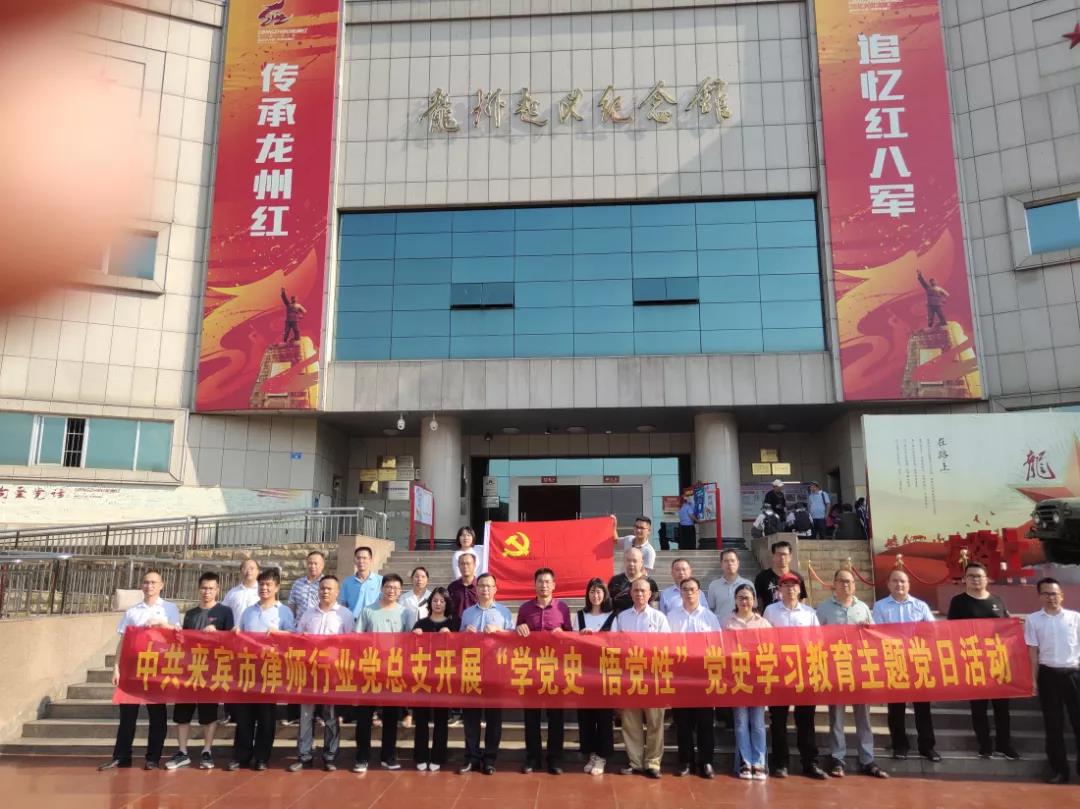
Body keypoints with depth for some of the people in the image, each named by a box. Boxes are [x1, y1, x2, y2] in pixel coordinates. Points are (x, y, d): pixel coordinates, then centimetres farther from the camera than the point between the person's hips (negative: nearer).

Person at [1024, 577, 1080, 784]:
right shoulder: (1033, 619, 2)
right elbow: (1033, 651, 3)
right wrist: (1034, 680, 0)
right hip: (1048, 674, 0)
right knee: (1053, 723, 6)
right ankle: (1059, 769, 17)